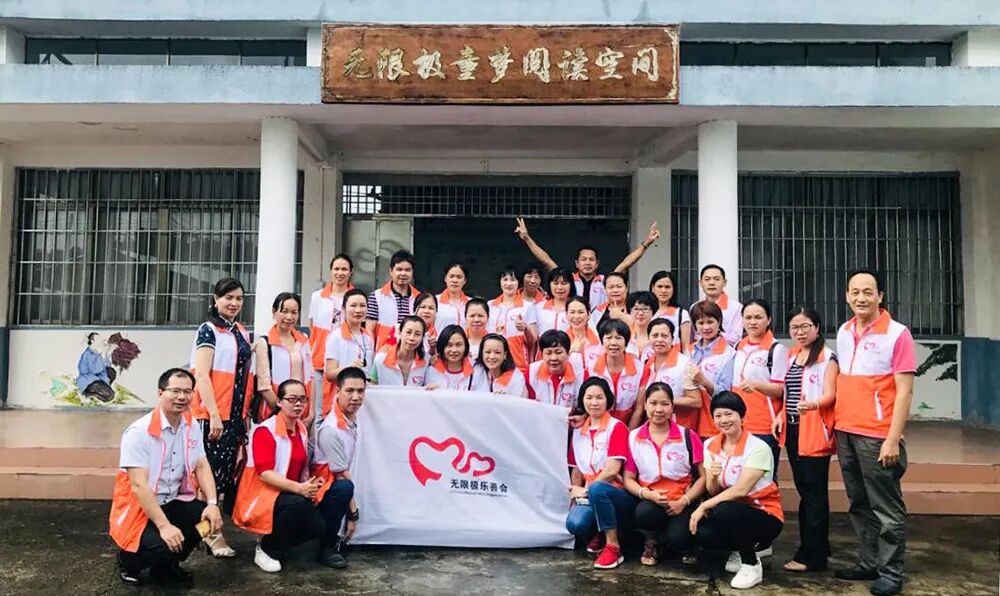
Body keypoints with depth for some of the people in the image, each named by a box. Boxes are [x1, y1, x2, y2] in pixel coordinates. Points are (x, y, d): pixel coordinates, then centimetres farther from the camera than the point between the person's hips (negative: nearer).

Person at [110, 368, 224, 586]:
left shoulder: (192, 426, 2)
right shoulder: (139, 432, -20)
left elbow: (202, 466, 2)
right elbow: (139, 486, -25)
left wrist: (212, 503, -15)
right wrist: (164, 526, -31)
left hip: (173, 502, 7)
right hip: (138, 509, -7)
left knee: (211, 518, -16)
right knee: (162, 547, -30)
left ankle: (167, 564, 9)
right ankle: (128, 559, 6)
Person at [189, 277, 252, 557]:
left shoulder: (242, 333, 14)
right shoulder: (208, 330, -6)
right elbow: (201, 375, -13)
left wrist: (245, 413, 16)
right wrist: (214, 414, -18)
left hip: (236, 415, 7)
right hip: (212, 414, -7)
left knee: (228, 471, 8)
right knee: (212, 471, -3)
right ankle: (211, 533, 6)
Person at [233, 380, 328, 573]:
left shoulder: (302, 430, 7)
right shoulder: (265, 430, -16)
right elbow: (265, 473, -25)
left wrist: (310, 485, -5)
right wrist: (299, 488, -34)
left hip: (292, 496, 7)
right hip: (261, 496, -7)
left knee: (319, 526, -16)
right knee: (297, 503, -35)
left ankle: (277, 540, 12)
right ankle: (266, 549, -11)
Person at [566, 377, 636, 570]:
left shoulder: (617, 427, -6)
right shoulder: (578, 431, 12)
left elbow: (612, 469, -15)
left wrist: (586, 490, -12)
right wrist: (576, 495, 0)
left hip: (617, 495, -4)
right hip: (589, 496, 4)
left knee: (597, 489, -38)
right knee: (575, 523, -29)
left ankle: (613, 547, -20)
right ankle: (597, 535, 7)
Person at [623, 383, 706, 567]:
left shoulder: (688, 436, 0)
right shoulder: (633, 438, 4)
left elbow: (703, 476, -1)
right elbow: (628, 479, 5)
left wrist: (683, 502, -14)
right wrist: (647, 494, -15)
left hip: (682, 502, -1)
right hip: (650, 501, 1)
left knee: (678, 538, -30)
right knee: (644, 513, -35)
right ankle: (652, 541, 2)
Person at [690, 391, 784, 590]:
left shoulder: (758, 447, -18)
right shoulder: (710, 445, -1)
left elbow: (740, 490, -26)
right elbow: (713, 493, -1)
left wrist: (704, 507, -26)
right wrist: (713, 479, -23)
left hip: (765, 515, -5)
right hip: (733, 513, 5)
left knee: (724, 511, -34)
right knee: (702, 534, -24)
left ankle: (752, 565, -8)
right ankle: (745, 549, 10)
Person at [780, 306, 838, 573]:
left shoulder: (828, 357, -7)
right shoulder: (791, 356, 15)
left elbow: (829, 395, -17)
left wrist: (812, 404, -36)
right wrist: (781, 415, 8)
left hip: (815, 431, -7)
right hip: (793, 429, 7)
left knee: (814, 491, -4)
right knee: (803, 489, 11)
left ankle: (811, 555, 2)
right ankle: (817, 548, 21)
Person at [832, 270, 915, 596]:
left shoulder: (897, 334, -9)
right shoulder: (843, 332, 10)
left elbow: (904, 391, -11)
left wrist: (893, 439, -16)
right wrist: (837, 427, 13)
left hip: (877, 436, -6)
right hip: (846, 433, 6)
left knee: (886, 509, 4)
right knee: (860, 505, 15)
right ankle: (868, 563, 27)